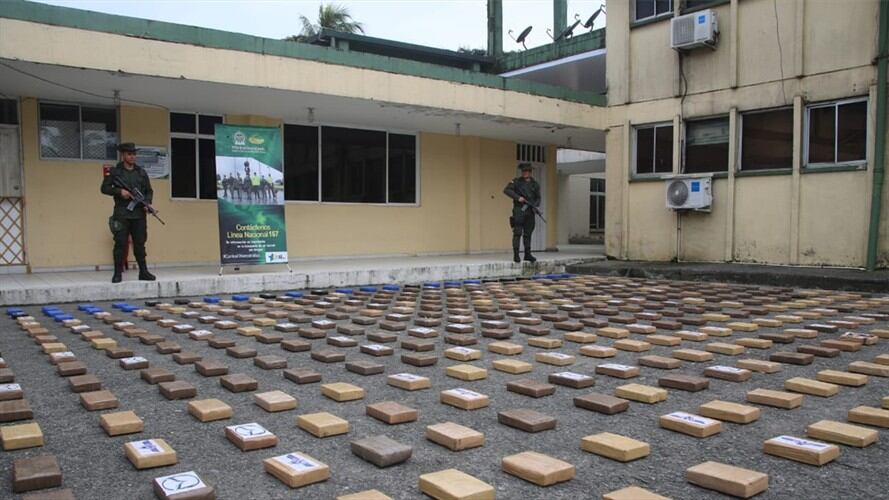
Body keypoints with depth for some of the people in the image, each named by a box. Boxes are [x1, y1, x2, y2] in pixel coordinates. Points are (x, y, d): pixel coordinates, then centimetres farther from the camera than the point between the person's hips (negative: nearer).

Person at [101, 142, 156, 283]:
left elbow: (149, 191, 16)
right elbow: (104, 188, 2)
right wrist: (119, 191, -13)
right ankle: (117, 273, 3)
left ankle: (143, 272, 10)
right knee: (120, 244, -2)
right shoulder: (114, 172, 4)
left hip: (139, 215, 3)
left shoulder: (141, 172, 13)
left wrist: (147, 203, -1)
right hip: (121, 215, -3)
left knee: (140, 244, 5)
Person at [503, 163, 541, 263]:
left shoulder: (535, 184, 13)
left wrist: (535, 205, -5)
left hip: (530, 212, 4)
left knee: (528, 234, 10)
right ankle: (516, 255, -8)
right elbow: (506, 190, -6)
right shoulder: (516, 182, 2)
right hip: (519, 211, -4)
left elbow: (538, 198, 16)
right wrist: (518, 197, -14)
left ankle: (527, 254, 17)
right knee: (517, 233, -8)